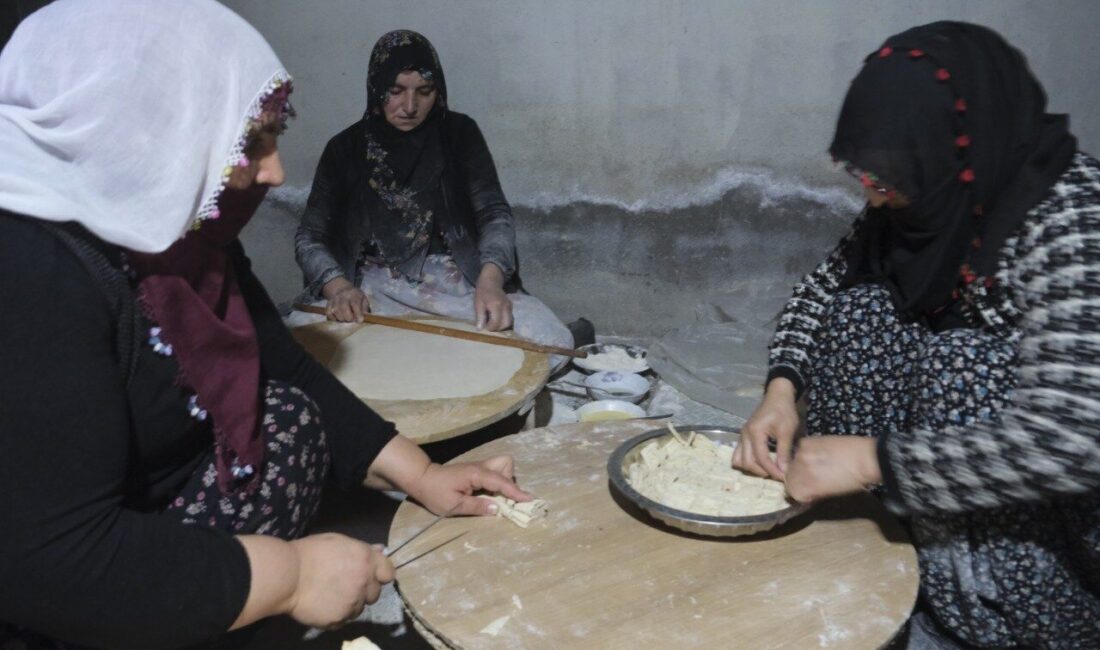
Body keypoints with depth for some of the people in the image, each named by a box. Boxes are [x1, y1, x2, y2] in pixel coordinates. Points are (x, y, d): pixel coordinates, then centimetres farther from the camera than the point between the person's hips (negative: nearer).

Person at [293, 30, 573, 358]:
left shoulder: (459, 133, 4)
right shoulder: (345, 148, 5)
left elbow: (494, 213, -5)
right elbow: (310, 237, 4)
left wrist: (490, 281, -26)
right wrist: (339, 287, -19)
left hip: (459, 279, 0)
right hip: (376, 288, 1)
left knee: (551, 340, -25)